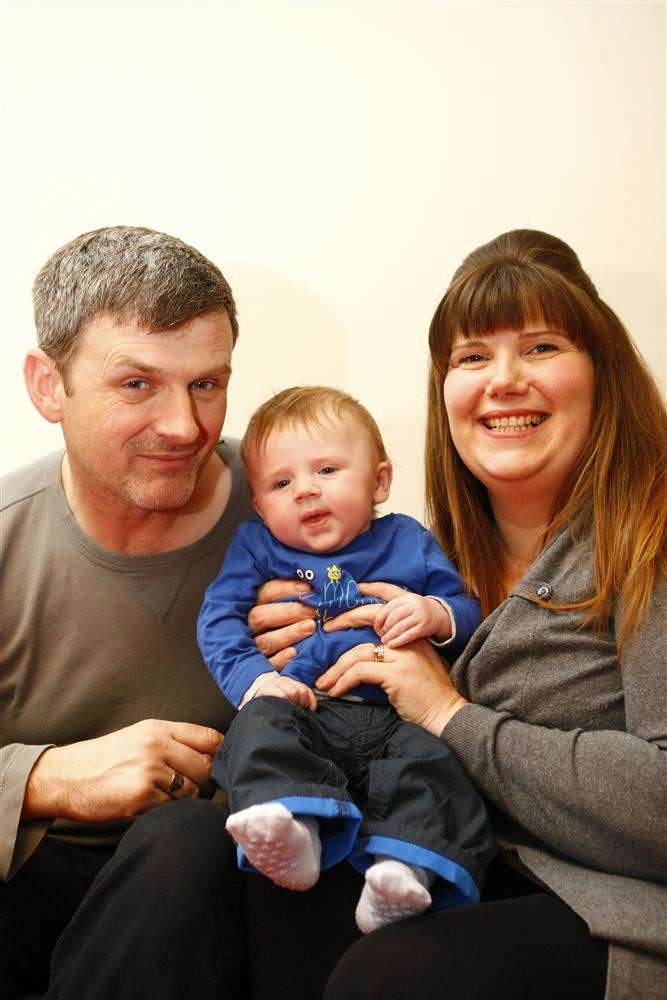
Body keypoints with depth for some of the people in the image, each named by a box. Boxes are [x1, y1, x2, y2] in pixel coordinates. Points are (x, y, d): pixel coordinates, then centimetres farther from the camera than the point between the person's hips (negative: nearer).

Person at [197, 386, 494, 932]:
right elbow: (219, 620, 4)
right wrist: (255, 678, -15)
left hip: (394, 717, 1)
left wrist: (437, 614, -8)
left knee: (432, 756, -30)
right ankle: (295, 832, -52)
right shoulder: (256, 547, 17)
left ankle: (406, 866, -44)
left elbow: (470, 614, 17)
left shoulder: (407, 541, 18)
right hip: (301, 708, 0)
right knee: (261, 724, -32)